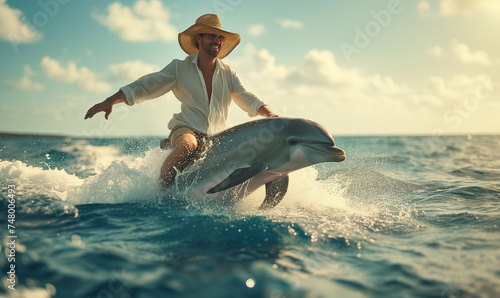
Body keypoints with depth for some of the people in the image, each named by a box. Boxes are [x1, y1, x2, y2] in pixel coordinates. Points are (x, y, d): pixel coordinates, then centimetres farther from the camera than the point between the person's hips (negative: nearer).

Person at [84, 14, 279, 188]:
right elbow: (147, 86, -1)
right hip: (186, 129, -4)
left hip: (217, 138, 4)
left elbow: (247, 99, 11)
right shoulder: (179, 68, 5)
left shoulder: (228, 74, 15)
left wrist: (269, 113, -10)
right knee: (187, 146, -37)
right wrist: (111, 101, -13)